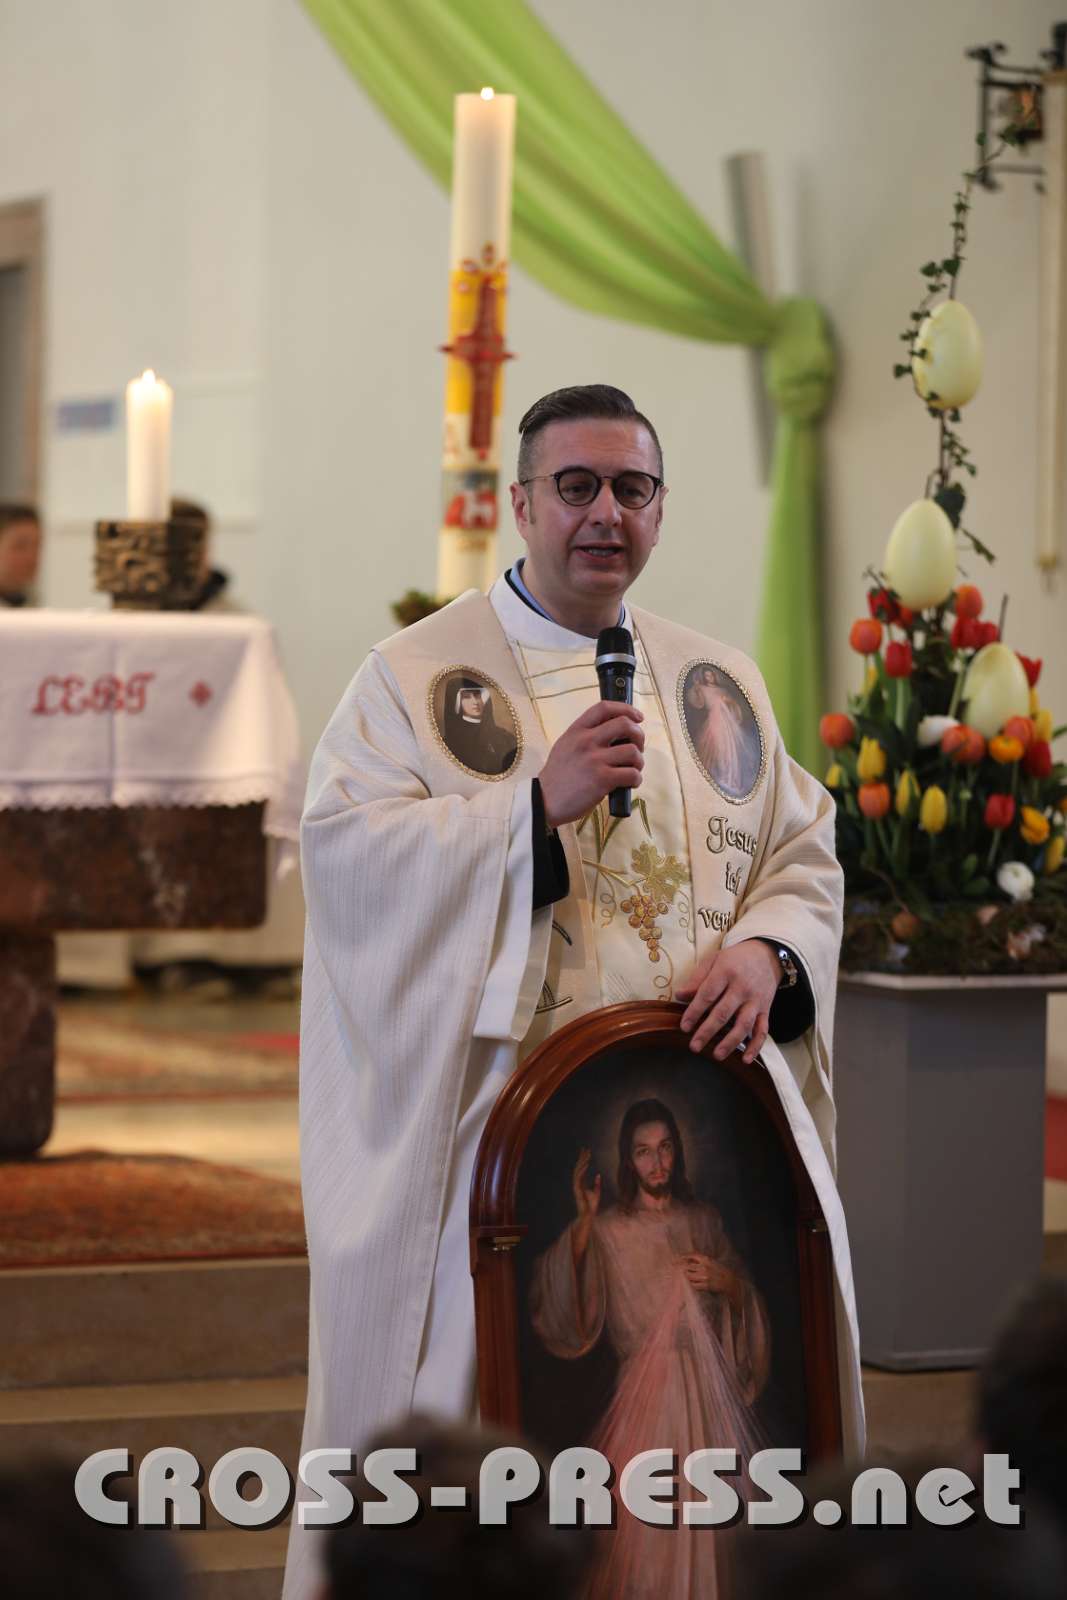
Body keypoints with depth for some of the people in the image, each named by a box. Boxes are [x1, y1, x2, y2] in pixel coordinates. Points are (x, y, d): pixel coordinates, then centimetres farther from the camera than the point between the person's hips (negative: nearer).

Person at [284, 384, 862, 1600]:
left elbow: (806, 856, 13)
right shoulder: (418, 675, 2)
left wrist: (768, 953, -9)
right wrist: (541, 800, -19)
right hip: (500, 1116, -4)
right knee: (490, 1390, -5)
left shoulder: (719, 682, 15)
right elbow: (344, 849, -11)